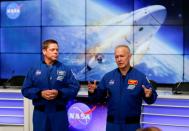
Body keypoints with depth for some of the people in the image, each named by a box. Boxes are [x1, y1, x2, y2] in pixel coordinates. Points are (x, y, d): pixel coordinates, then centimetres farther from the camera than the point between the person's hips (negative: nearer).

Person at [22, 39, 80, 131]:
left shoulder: (65, 69, 2)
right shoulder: (34, 70, 4)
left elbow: (74, 88, -3)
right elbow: (26, 89, 1)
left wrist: (59, 93, -19)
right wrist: (40, 93, -15)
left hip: (59, 112, 0)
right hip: (40, 113, 1)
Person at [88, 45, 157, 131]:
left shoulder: (140, 77, -5)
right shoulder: (108, 77, 3)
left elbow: (151, 99, -5)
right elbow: (97, 97, 5)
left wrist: (149, 96, -27)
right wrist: (93, 92, -16)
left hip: (132, 124, -2)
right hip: (112, 123, 2)